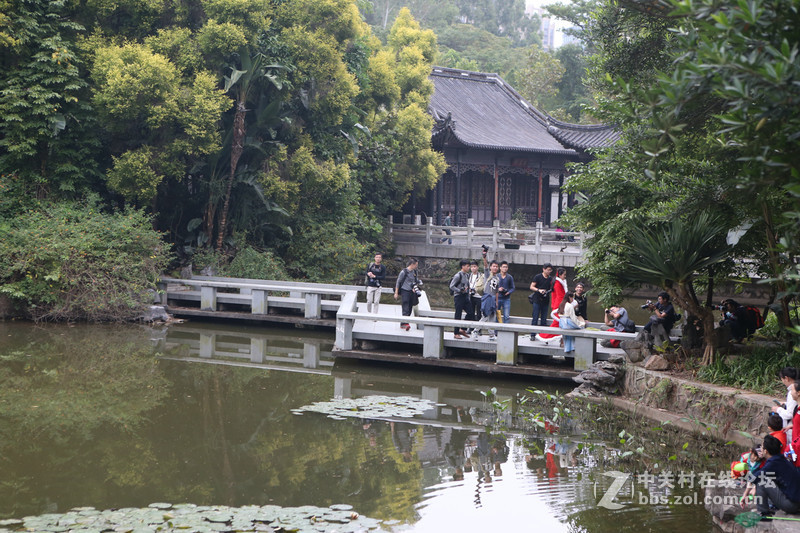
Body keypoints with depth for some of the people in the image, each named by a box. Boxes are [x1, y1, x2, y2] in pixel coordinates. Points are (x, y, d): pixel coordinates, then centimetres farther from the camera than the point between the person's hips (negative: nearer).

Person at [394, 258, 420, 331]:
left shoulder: (414, 272, 11)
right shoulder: (404, 272, -8)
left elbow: (416, 281, 23)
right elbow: (398, 282, -5)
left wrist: (416, 287, 1)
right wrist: (396, 293, -6)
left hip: (412, 292, 7)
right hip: (405, 291, -7)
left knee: (409, 309, 8)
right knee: (406, 309, -16)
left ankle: (402, 324, 17)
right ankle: (405, 323, -24)